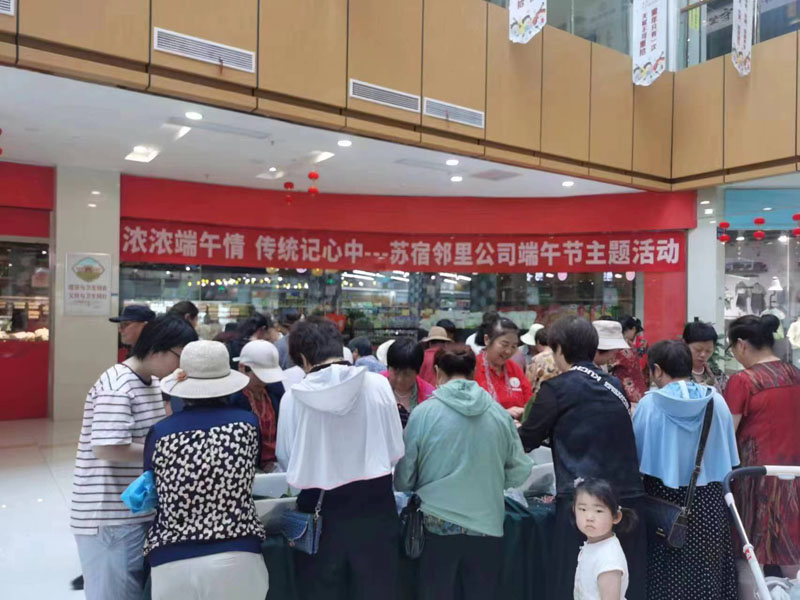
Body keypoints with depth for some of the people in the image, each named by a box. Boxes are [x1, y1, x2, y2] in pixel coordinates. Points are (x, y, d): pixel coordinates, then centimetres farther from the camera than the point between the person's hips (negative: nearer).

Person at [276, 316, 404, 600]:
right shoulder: (377, 384, -7)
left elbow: (285, 459, 2)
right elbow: (396, 451, 0)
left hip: (320, 513, 0)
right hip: (374, 508, 1)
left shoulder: (292, 398, -8)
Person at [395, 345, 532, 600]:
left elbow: (404, 479, -3)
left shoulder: (424, 413, -9)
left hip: (438, 523, -2)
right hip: (487, 524, 2)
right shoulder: (499, 413, -3)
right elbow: (520, 471, 5)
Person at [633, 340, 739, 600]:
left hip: (665, 500, -2)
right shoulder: (717, 401, -5)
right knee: (707, 571, 14)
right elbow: (730, 457, 4)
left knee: (667, 573, 11)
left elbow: (635, 455, -3)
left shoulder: (649, 404, -12)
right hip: (708, 501, 2)